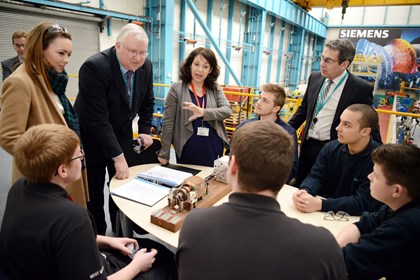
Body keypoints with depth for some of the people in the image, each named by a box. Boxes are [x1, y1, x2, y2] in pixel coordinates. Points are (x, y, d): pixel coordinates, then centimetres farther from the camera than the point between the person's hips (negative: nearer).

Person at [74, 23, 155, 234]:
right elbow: (98, 118, -30)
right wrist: (118, 157, -29)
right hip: (92, 139, -4)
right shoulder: (94, 67, -27)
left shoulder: (145, 66, -9)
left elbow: (147, 102, 7)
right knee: (93, 192, 9)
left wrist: (145, 131, -3)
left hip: (122, 135, 5)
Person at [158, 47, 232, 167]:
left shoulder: (215, 89, 7)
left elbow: (227, 110, -7)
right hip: (187, 151, -2)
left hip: (214, 150, 3)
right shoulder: (177, 88, -2)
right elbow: (168, 122, -4)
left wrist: (203, 112, -24)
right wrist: (164, 154, -6)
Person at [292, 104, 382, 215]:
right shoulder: (331, 148, -1)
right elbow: (315, 176, -1)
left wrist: (319, 204, -31)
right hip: (325, 214, 5)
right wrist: (304, 191, -24)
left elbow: (363, 203, -23)